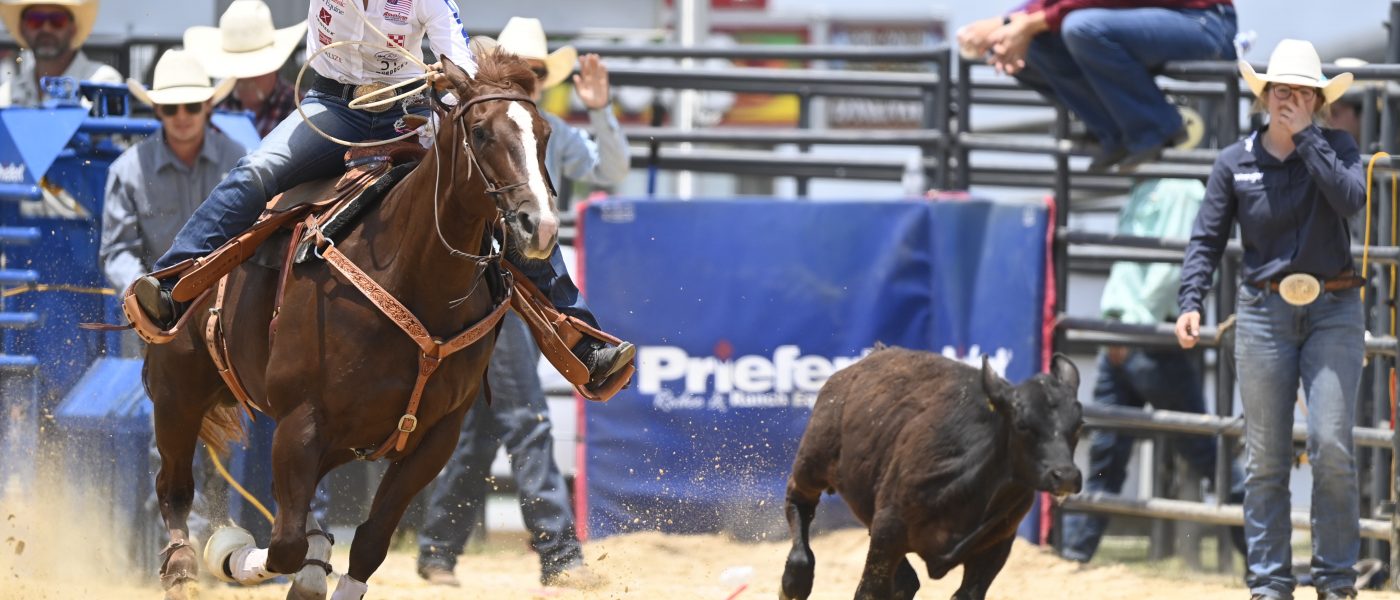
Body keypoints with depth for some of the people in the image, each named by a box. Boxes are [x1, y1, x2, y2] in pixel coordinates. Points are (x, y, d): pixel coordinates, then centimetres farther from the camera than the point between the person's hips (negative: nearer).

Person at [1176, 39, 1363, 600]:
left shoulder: (1335, 148, 1)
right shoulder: (1235, 162, 3)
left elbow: (1352, 199, -19)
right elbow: (1207, 238, 3)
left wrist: (1305, 135, -16)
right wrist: (1190, 301, -11)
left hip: (1333, 311, -1)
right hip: (1264, 312, 1)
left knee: (1331, 445, -9)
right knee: (1265, 457, 2)